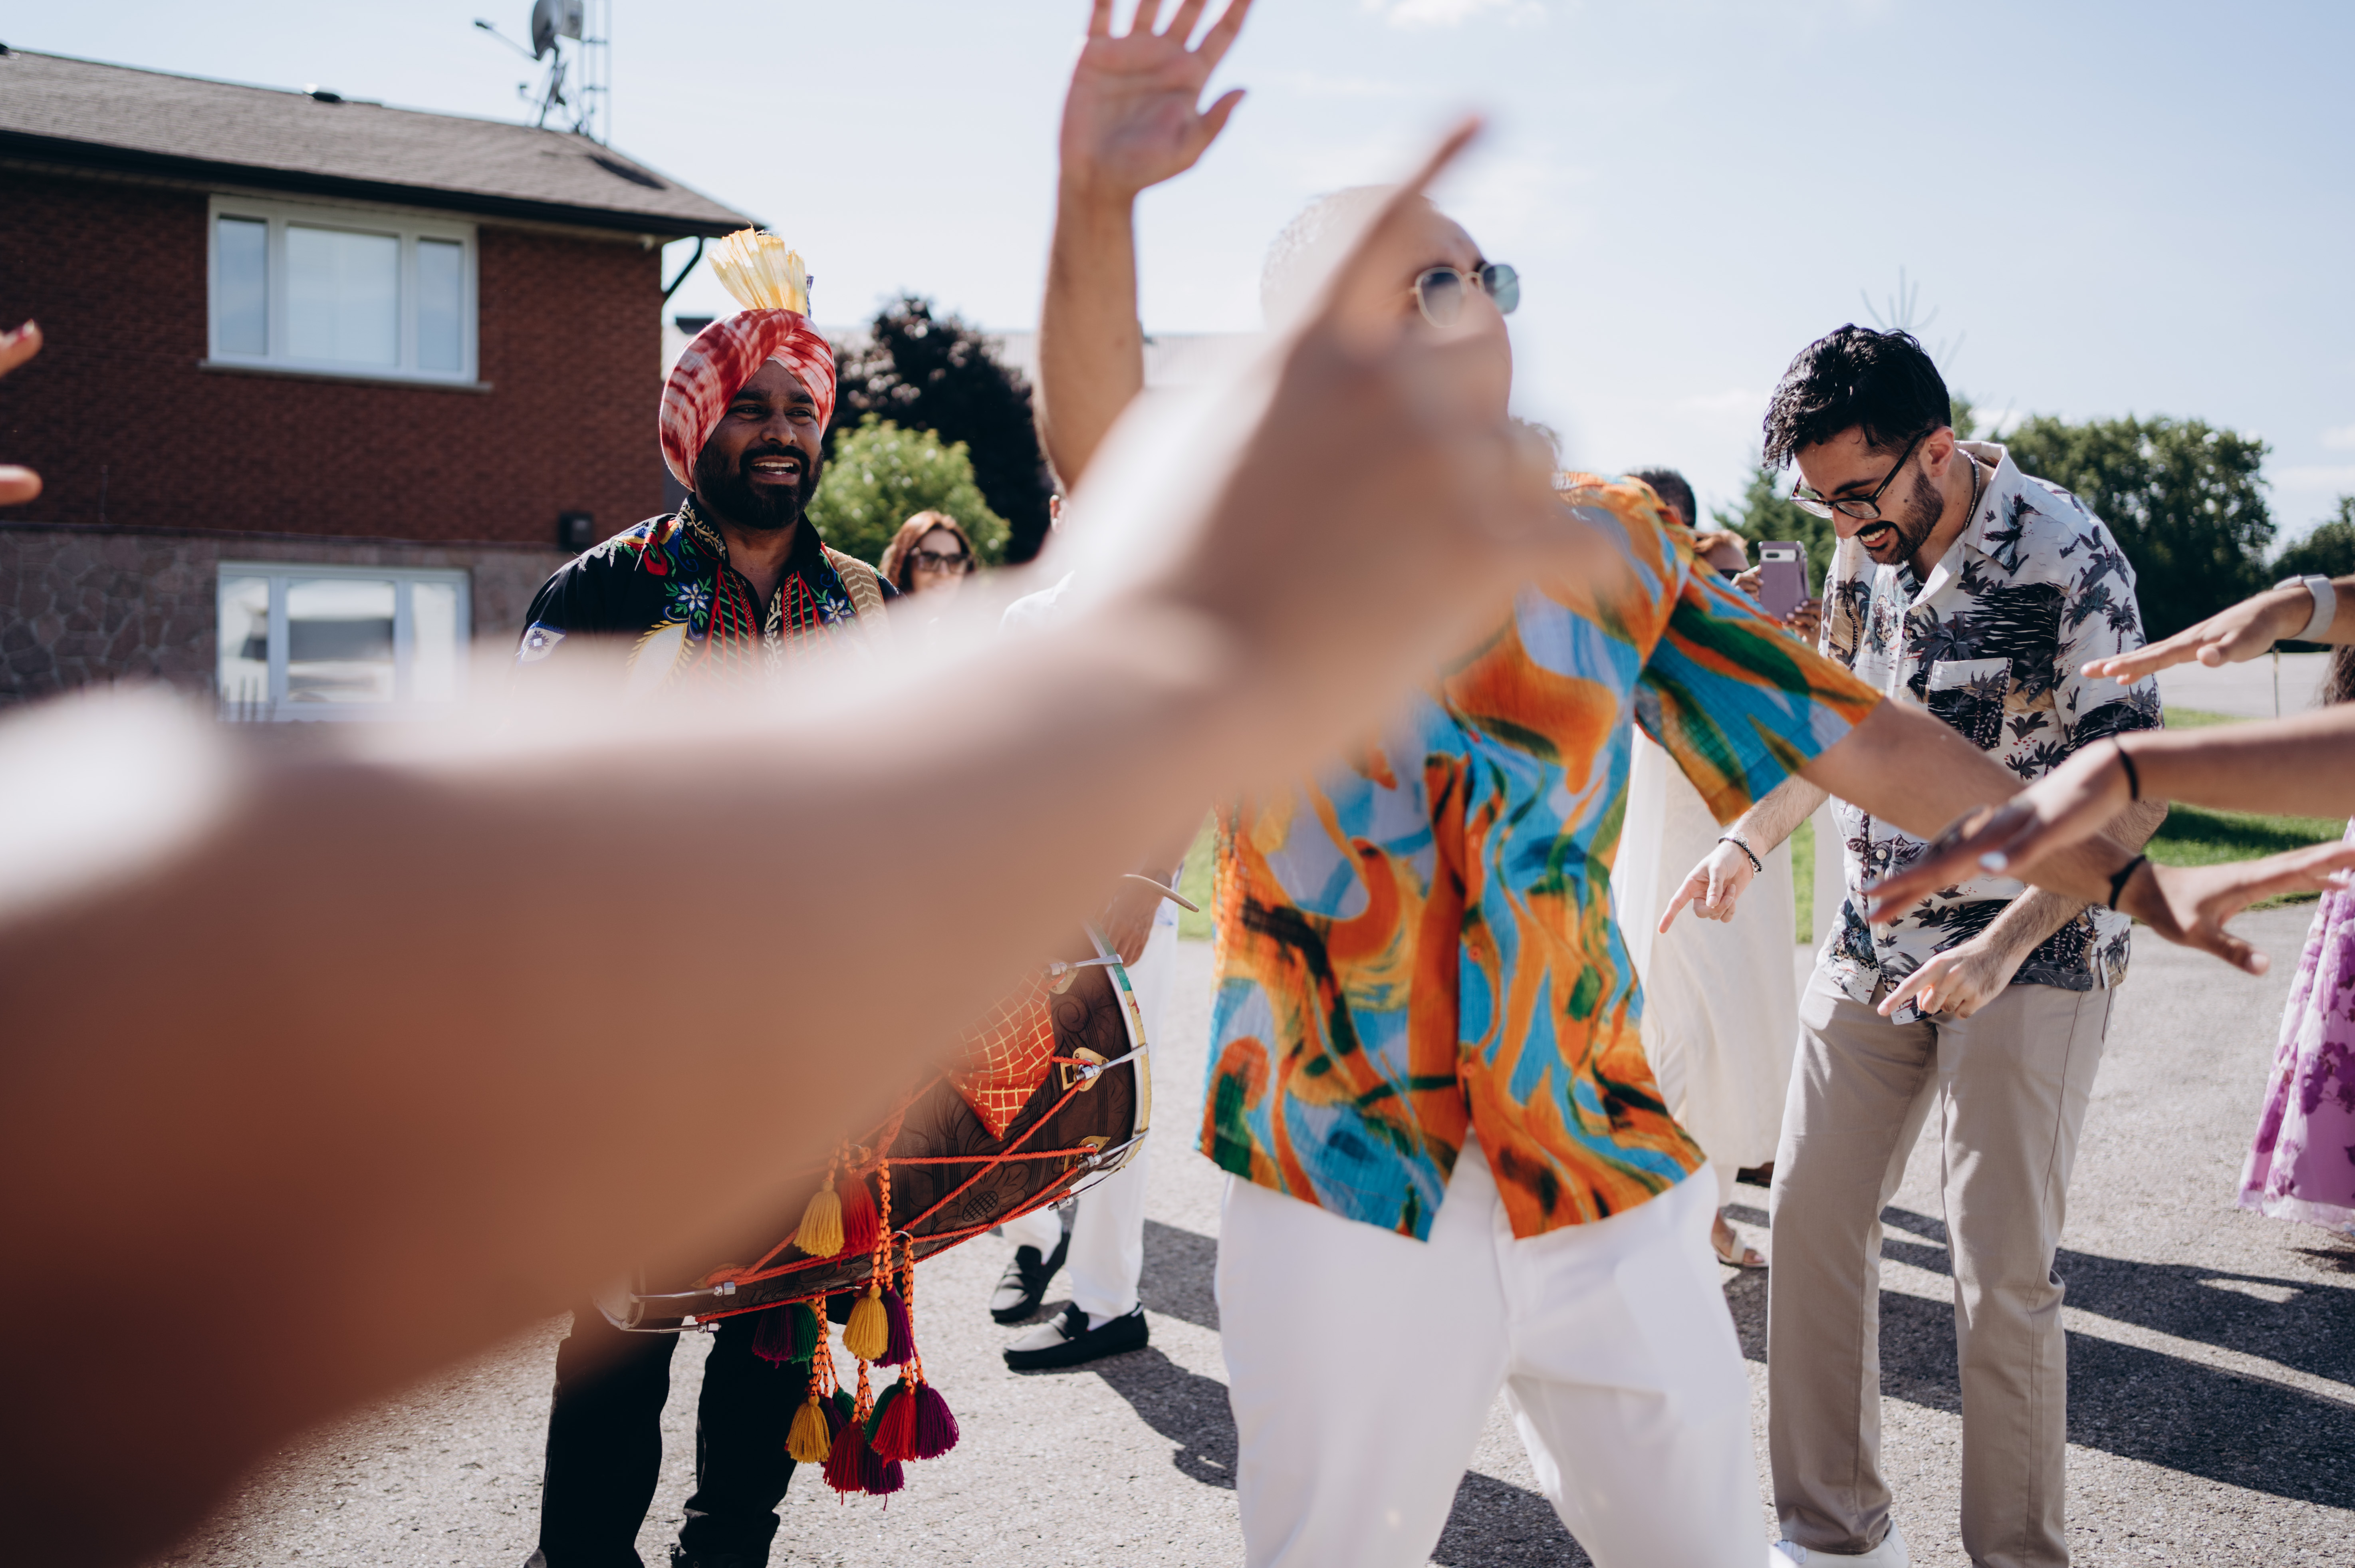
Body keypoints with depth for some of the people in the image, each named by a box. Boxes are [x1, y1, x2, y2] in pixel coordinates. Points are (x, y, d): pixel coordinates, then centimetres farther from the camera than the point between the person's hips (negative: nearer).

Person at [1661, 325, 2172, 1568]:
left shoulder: (2067, 561, -16)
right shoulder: (1864, 548, 4)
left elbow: (2133, 787, -17)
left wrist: (2000, 951, -25)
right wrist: (1744, 841, 5)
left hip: (2030, 955, -6)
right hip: (1871, 943, 6)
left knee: (2002, 1271, -3)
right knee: (1811, 1218, 6)